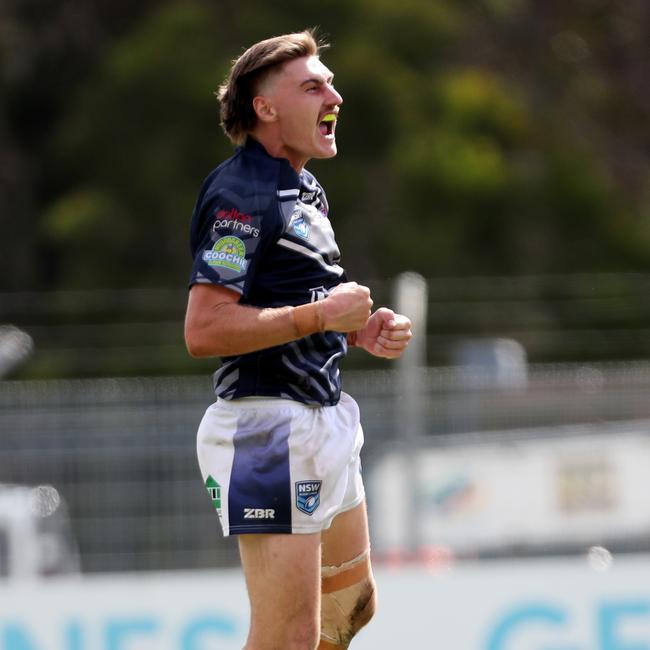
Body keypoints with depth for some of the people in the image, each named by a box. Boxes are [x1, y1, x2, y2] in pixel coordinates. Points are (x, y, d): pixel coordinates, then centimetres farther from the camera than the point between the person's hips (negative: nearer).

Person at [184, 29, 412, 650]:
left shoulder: (304, 190, 18)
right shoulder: (241, 192, -15)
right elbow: (205, 330, -24)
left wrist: (361, 332, 9)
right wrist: (322, 315, -20)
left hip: (325, 423, 10)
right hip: (269, 429, -10)